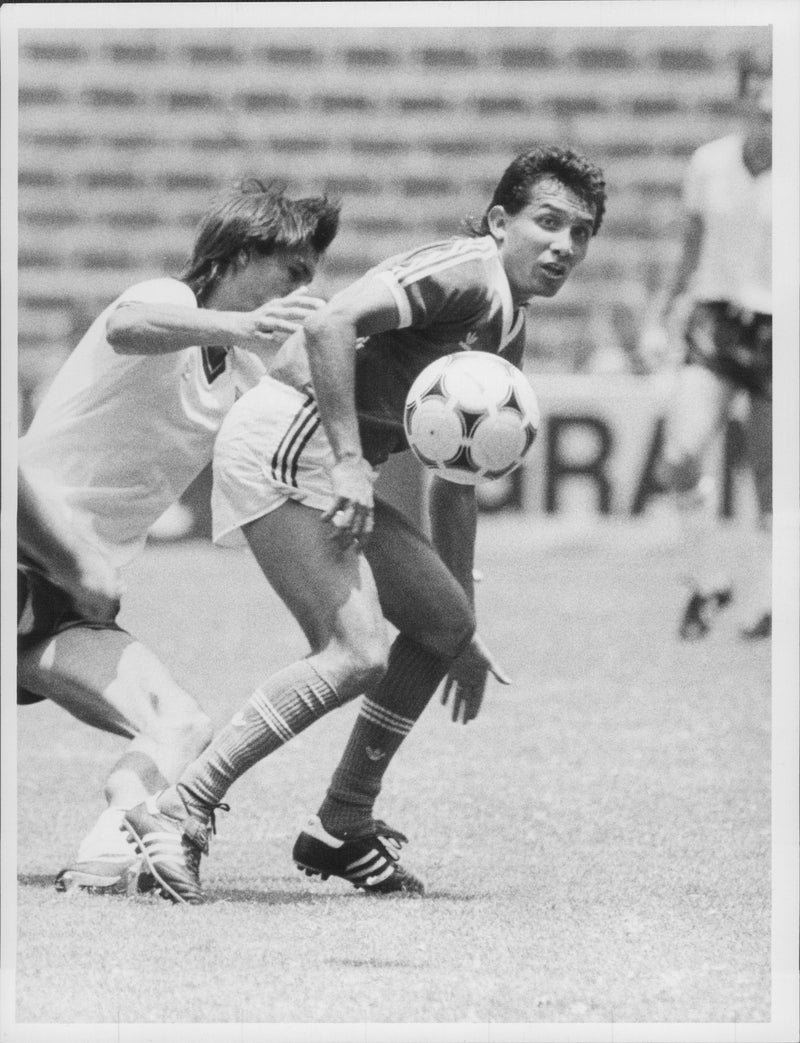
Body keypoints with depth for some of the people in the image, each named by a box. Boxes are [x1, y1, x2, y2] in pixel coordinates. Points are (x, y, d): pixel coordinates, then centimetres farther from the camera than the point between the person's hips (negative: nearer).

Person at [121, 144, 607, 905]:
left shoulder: (506, 339, 22)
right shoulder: (465, 272, -9)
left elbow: (454, 488, 28)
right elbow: (330, 325, -23)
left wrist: (463, 637, 29)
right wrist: (349, 463, -26)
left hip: (330, 465, 10)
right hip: (284, 440, -10)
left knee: (442, 623, 14)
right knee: (355, 653, -20)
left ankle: (341, 830, 20)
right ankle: (176, 815, -20)